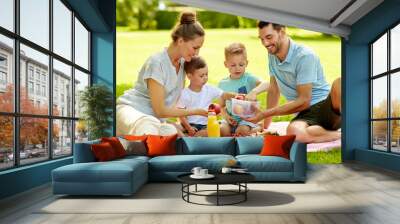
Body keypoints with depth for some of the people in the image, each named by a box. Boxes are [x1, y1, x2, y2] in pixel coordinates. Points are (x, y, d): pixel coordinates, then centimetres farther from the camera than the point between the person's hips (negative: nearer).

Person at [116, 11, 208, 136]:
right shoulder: (157, 63, -19)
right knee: (150, 124, -41)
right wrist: (195, 111, -11)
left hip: (154, 118, 8)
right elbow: (160, 111, -16)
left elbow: (179, 100, 14)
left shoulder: (182, 62, 4)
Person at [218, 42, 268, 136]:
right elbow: (222, 106, 14)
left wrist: (254, 92, -42)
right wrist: (226, 116, -6)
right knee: (221, 130, -23)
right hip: (231, 119, 4)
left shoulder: (249, 79, -5)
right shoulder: (222, 84, 7)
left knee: (242, 130, -32)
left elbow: (266, 85, -23)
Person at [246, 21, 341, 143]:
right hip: (305, 114, 4)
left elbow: (304, 101, -17)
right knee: (294, 132, -35)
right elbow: (273, 90, 15)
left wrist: (263, 114, -16)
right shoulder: (272, 55, 8)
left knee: (339, 83, -39)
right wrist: (265, 126, 15)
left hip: (328, 106, -4)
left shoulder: (304, 56, -14)